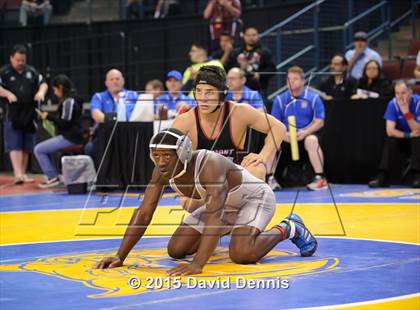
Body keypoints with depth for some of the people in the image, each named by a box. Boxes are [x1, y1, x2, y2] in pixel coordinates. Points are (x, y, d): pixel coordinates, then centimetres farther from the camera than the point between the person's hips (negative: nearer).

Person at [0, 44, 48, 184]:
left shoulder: (31, 71, 11)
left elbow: (43, 83, 16)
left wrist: (41, 91, -5)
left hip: (29, 114, 4)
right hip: (13, 115, -4)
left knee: (26, 147, 9)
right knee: (15, 146, -10)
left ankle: (23, 174, 17)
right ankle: (18, 174, -17)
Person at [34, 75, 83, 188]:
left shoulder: (68, 101, -17)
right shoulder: (69, 100, 14)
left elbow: (65, 123, -20)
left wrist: (48, 116, -11)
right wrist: (51, 118, 13)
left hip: (70, 138, -10)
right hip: (68, 136, 10)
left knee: (38, 149, -10)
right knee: (43, 149, 21)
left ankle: (52, 177, -7)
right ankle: (53, 176, 18)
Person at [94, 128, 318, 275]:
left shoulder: (209, 165, -41)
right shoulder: (162, 170, -20)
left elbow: (214, 216, -50)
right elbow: (143, 214, -17)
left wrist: (197, 265, -59)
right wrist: (120, 257, -26)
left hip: (254, 197, -7)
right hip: (223, 204, 7)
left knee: (242, 254, -31)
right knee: (175, 250, -2)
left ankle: (287, 229, -1)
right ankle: (224, 233, 28)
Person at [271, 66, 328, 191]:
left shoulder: (313, 98, 0)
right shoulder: (280, 99, 7)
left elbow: (319, 122, -6)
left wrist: (305, 132, -23)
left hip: (307, 135, -3)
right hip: (286, 137, 3)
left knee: (312, 141, -37)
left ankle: (320, 179, -33)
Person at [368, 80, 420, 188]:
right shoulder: (393, 104, -14)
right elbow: (390, 131, -20)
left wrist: (406, 112, -36)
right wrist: (409, 135, -32)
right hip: (404, 140, 3)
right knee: (390, 140, -24)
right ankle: (383, 176, -25)